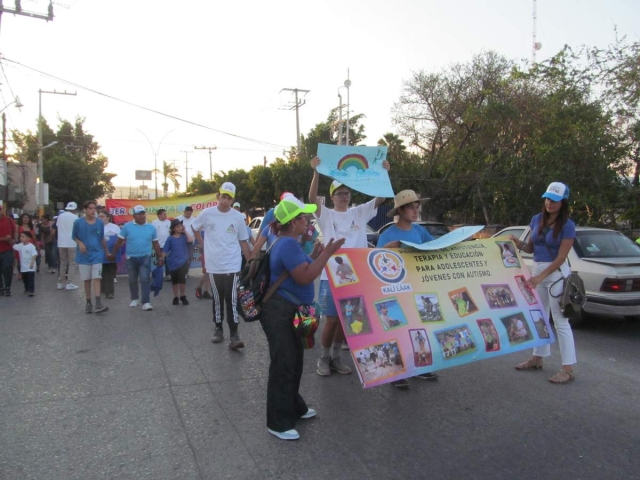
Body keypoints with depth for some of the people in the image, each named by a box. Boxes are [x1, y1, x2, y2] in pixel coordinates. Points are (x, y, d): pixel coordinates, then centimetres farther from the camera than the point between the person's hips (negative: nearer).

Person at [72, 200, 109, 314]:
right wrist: (80, 243, -12)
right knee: (87, 280, 6)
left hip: (97, 254, 0)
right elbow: (74, 236, 8)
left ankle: (98, 304, -14)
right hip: (84, 255, 0)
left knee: (97, 278, -8)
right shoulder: (78, 222, -3)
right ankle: (88, 303, 18)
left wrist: (107, 252, 18)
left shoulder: (100, 223, 2)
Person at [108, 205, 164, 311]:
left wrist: (160, 257, 8)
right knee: (132, 280, 13)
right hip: (131, 258, 1)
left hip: (145, 258, -1)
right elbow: (119, 241, 2)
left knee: (145, 279, -9)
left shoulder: (151, 228, 1)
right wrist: (113, 254, 4)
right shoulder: (127, 226, -4)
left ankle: (146, 302, -8)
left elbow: (155, 244, 8)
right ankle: (134, 299, 32)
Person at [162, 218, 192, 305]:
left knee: (182, 279, -9)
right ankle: (176, 297, 26)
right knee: (174, 281, 11)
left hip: (183, 261, 0)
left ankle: (182, 296, 13)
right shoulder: (170, 239, -3)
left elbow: (190, 240, -21)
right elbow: (165, 251, -3)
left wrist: (185, 232, -10)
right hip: (173, 262, 1)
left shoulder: (184, 236, 0)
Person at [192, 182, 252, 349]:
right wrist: (204, 245, 8)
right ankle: (218, 329, 26)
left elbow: (243, 241, 4)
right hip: (214, 266, 1)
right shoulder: (207, 213, -2)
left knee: (232, 300, -6)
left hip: (233, 266, -1)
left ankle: (234, 336, -4)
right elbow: (195, 228, 16)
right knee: (217, 299, 12)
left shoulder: (238, 217, -2)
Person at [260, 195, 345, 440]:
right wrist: (327, 253, -22)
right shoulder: (288, 244, -21)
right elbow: (305, 277, -26)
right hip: (280, 312, -11)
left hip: (289, 311, 11)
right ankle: (278, 422, 9)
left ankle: (294, 407, 36)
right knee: (283, 364, -3)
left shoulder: (288, 242, 13)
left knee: (293, 361, 20)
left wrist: (315, 255, 12)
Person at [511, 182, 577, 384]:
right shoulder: (536, 219, 5)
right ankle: (537, 358, 28)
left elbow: (560, 257, -16)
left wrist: (540, 276, -23)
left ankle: (568, 369, 3)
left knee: (560, 321, -4)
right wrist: (519, 244, -8)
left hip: (556, 273, -7)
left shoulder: (567, 225, -12)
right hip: (537, 270, 7)